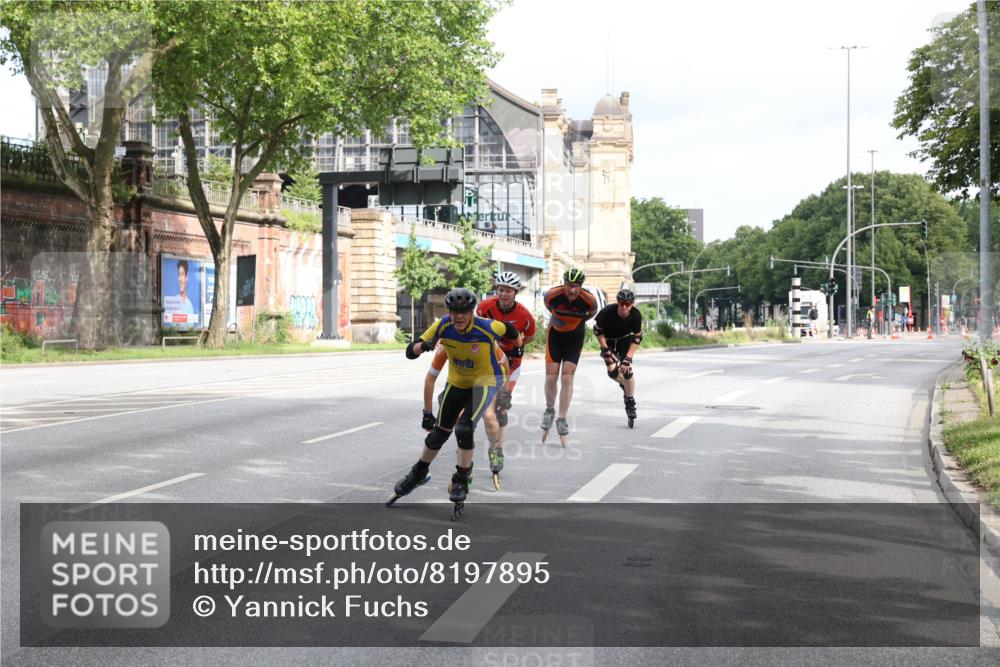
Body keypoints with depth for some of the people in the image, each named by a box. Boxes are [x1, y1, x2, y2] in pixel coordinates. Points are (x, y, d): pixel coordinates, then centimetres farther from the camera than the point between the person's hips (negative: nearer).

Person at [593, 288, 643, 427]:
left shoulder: (636, 315, -27)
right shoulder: (607, 312, -31)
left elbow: (636, 338, -17)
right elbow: (598, 331, -14)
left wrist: (628, 358, -23)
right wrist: (605, 350, -18)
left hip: (625, 340, 0)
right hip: (608, 341, 0)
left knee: (626, 369, -17)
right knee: (613, 370, -16)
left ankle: (630, 402, -2)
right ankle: (624, 384, 20)